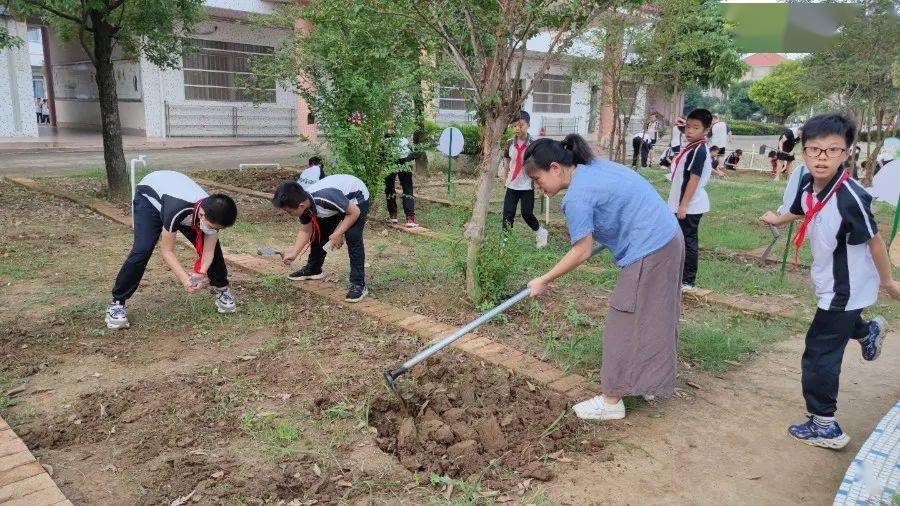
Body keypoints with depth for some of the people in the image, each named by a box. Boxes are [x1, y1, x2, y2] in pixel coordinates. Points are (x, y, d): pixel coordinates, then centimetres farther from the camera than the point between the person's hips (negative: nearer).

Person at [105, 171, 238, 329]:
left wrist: (202, 273, -39)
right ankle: (117, 303, -8)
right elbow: (167, 251, -35)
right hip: (150, 196, -5)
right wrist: (185, 279, -45)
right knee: (142, 250, -22)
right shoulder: (177, 209, -46)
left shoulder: (213, 213, -29)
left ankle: (222, 289, 15)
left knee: (212, 245, -6)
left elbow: (208, 250, -21)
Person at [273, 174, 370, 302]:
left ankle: (358, 284, -18)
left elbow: (354, 212, -29)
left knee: (352, 236, -23)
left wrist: (338, 234, -27)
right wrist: (293, 253, -9)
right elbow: (306, 231, -3)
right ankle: (313, 269, 31)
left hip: (357, 198, -7)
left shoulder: (326, 197, -41)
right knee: (318, 232, 8)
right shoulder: (303, 203, -18)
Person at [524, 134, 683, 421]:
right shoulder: (594, 166, 8)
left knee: (624, 323, -1)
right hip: (668, 239, 10)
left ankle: (611, 401, 8)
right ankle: (649, 381, 34)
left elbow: (582, 252, -17)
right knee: (653, 316, 20)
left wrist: (544, 281, -7)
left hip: (648, 252, -10)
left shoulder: (578, 195, -20)